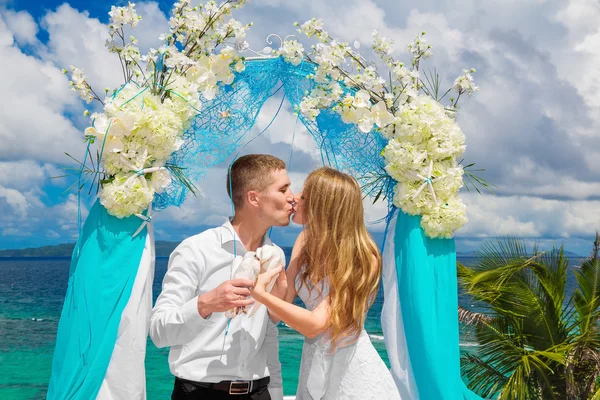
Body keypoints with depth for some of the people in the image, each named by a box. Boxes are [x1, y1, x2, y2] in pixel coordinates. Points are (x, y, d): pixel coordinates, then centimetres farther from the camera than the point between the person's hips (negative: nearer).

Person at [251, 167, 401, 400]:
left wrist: (261, 294, -34)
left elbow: (314, 324, -28)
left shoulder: (361, 261, -22)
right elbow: (285, 298, -8)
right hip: (314, 365, 6)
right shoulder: (307, 240, -3)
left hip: (351, 369, -6)